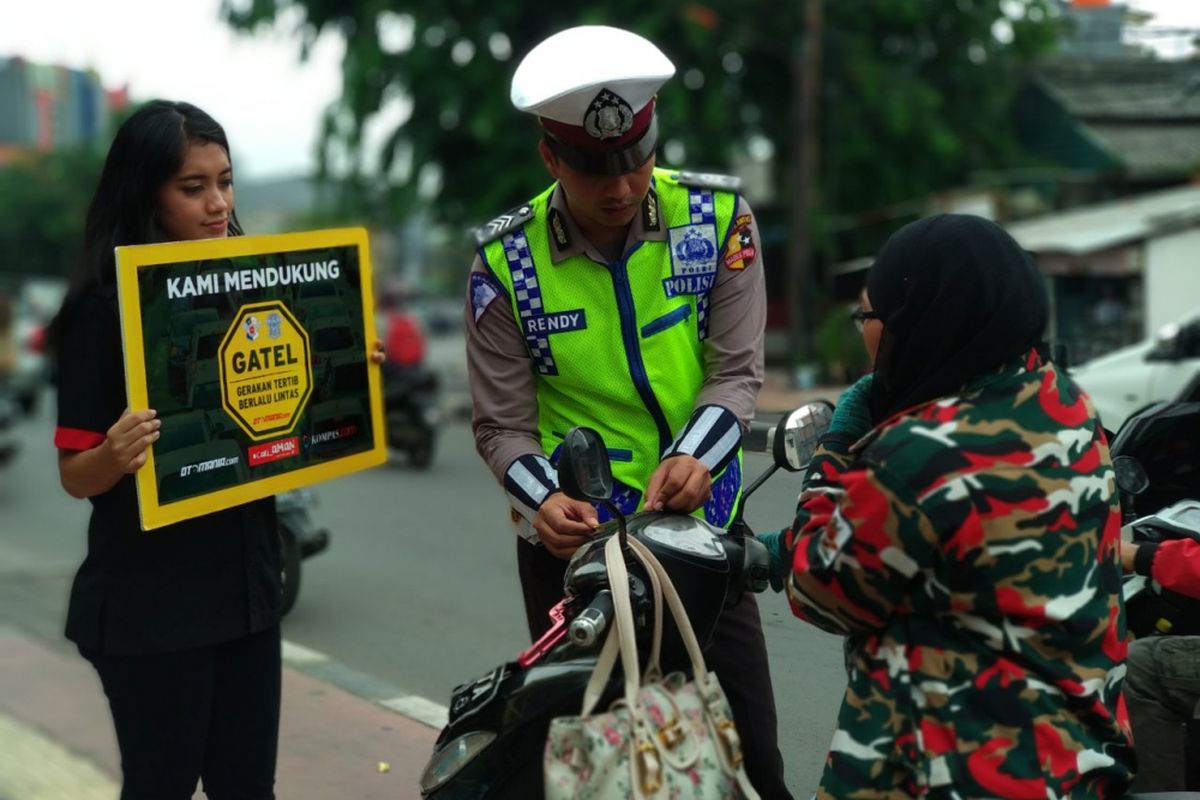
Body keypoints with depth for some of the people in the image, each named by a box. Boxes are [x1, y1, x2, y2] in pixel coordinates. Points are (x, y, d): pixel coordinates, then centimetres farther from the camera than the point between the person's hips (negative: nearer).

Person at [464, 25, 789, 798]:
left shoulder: (718, 217, -7)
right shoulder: (506, 263, -10)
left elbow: (738, 369, -8)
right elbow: (504, 423, -8)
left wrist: (694, 457, -27)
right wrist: (542, 501, -28)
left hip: (702, 522, 1)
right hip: (571, 536, -1)